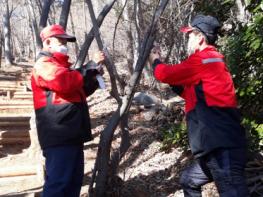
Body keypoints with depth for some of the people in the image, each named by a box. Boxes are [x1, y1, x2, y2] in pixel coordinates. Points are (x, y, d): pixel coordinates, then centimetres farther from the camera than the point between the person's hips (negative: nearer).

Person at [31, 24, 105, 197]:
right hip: (59, 135, -10)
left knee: (74, 179, 16)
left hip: (71, 134, 10)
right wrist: (92, 65, -18)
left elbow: (80, 92, 29)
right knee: (58, 182, -10)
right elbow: (66, 83, -27)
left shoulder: (59, 65, 24)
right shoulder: (44, 65, -7)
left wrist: (95, 78, 12)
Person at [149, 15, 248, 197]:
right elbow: (191, 93, 28)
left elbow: (165, 74, -7)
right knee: (189, 182, 25)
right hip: (218, 145, 11)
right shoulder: (212, 60, 20)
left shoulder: (203, 59, -11)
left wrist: (156, 61, 17)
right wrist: (162, 64, 24)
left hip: (222, 147, -11)